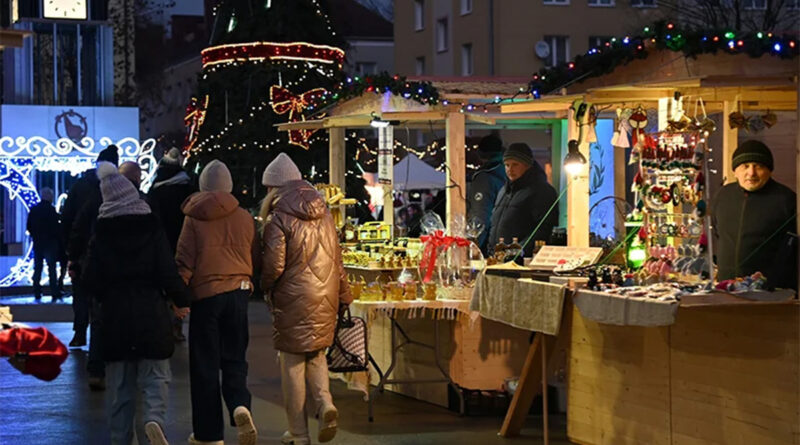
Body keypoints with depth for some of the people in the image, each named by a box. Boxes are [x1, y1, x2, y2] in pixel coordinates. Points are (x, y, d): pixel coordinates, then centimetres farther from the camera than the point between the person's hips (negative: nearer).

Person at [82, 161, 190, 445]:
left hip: (114, 314, 1)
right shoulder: (151, 228, -4)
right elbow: (168, 271, -8)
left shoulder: (101, 233, 0)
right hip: (150, 312, -1)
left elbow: (90, 278, -3)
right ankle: (154, 418, -22)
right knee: (154, 375, 4)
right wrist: (181, 300, 7)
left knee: (119, 381, 9)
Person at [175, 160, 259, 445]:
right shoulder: (244, 218, 3)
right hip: (238, 292, 2)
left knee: (205, 364, 5)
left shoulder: (194, 218, -4)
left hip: (205, 294, -2)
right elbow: (256, 260, 9)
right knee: (234, 359, 12)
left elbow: (184, 262, -4)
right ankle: (240, 405, -17)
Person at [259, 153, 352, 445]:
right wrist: (343, 295, 20)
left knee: (293, 365, 3)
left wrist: (265, 289, 4)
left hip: (293, 300, -6)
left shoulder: (279, 219, -11)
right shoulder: (323, 213, 8)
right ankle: (325, 404, -5)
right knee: (316, 356, 19)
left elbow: (274, 266, -15)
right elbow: (336, 259, 13)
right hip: (325, 298, 6)